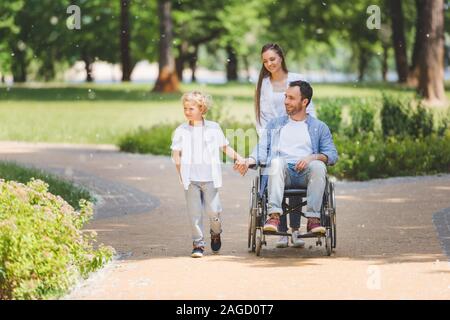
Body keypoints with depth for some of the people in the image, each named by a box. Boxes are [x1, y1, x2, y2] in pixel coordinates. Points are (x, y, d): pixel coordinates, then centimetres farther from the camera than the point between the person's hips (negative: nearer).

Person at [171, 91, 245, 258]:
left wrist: (239, 158, 3)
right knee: (194, 212, -2)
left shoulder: (213, 128, 6)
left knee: (213, 210, -3)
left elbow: (225, 147, 14)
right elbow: (176, 153, 5)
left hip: (210, 177, 0)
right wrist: (181, 173, -3)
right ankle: (198, 243, 6)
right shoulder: (181, 131, 5)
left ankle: (215, 234, 26)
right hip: (190, 179, 0)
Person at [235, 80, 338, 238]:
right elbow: (262, 149, 13)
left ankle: (313, 218, -37)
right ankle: (274, 216, -45)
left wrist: (313, 157, -12)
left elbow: (332, 154, 9)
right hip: (282, 172, 0)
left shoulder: (319, 127, 20)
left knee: (318, 166, -34)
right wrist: (248, 161, -9)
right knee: (277, 161, -35)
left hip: (306, 172, 0)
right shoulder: (275, 124, 25)